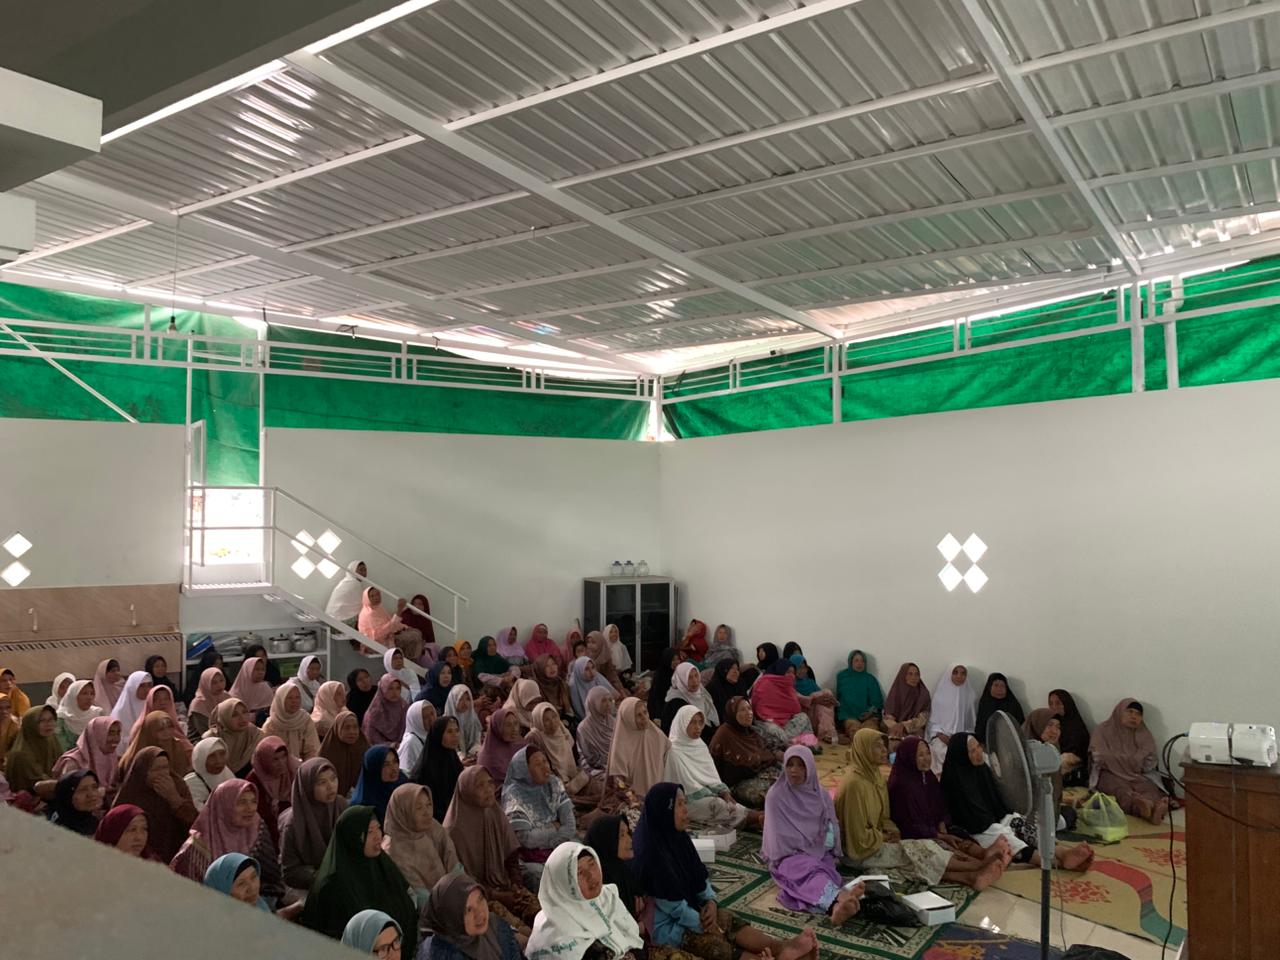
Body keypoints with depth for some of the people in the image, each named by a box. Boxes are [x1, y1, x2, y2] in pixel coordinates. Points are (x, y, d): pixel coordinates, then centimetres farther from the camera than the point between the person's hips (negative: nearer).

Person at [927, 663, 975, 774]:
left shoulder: (970, 696, 11)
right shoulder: (940, 694, 5)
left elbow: (972, 721, 10)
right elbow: (933, 719, 6)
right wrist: (940, 734, -9)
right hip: (941, 737, -2)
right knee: (945, 753, -30)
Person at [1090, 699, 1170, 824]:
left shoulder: (1145, 735, 16)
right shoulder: (1103, 730, 6)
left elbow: (1149, 763, 6)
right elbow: (1101, 758, -6)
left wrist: (1117, 759, -4)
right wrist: (1134, 760, 0)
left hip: (1137, 775, 3)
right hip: (1111, 774, -3)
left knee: (1149, 788, -31)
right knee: (1121, 790, -36)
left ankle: (1156, 810, -65)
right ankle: (1144, 809, -67)